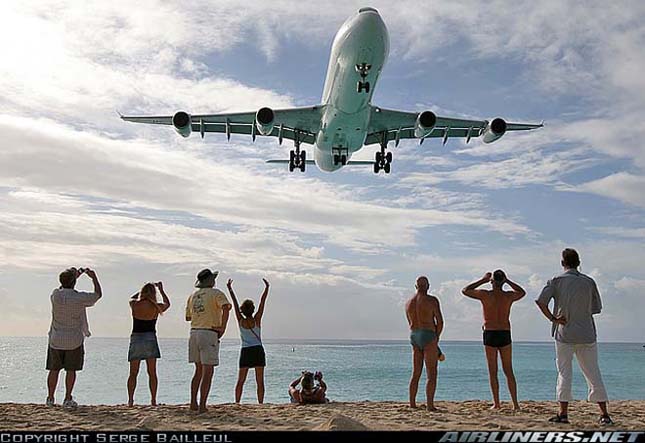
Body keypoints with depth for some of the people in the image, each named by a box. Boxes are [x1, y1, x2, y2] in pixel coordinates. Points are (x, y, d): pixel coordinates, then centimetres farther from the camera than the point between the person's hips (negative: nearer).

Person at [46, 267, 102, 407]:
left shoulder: (55, 295, -5)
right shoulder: (80, 297, -14)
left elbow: (63, 289, 21)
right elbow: (98, 294, 3)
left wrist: (75, 276, 27)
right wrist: (94, 277, 13)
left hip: (56, 340, 3)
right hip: (74, 340, -3)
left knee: (54, 369, 11)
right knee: (71, 370, 5)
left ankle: (50, 398, 15)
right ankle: (68, 399, 7)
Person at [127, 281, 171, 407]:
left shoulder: (134, 304, -3)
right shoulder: (156, 307, -4)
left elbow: (132, 298, 23)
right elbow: (167, 303, 19)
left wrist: (144, 290, 28)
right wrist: (161, 290, 28)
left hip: (135, 338, 1)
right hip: (150, 338, -1)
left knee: (133, 373, 7)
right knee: (152, 373, 7)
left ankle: (130, 400, 1)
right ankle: (153, 400, 6)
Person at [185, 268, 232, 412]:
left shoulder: (192, 296, 16)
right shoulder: (216, 293, -3)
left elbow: (188, 317, 23)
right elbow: (226, 307, -22)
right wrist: (223, 327, -17)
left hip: (194, 332, 6)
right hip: (209, 333, -6)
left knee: (199, 370, 15)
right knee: (208, 372, -3)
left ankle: (193, 403, 13)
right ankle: (202, 405, -7)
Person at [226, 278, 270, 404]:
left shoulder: (241, 321, -1)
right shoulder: (257, 320, -5)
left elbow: (235, 303, 2)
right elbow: (262, 302, -4)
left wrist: (230, 289, 5)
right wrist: (267, 288, -2)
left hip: (245, 352, 1)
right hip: (258, 351, -1)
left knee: (240, 381, 8)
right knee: (260, 381, 2)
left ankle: (237, 403, 2)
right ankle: (260, 403, -2)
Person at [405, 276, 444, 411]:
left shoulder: (408, 303, 11)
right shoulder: (432, 300, -7)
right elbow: (440, 322, -8)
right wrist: (436, 338, 9)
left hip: (414, 336, 6)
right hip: (428, 336, -6)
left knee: (416, 373, 12)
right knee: (432, 374, -3)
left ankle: (412, 404, 11)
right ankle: (430, 405, -9)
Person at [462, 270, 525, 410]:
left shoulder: (485, 294, -7)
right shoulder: (509, 296, 0)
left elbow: (465, 291, 8)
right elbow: (522, 292, 24)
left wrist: (482, 280, 10)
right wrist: (507, 281, 18)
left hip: (490, 334, -2)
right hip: (505, 335, 2)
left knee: (493, 371, 5)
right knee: (508, 371, 9)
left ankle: (496, 403, 2)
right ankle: (515, 403, 6)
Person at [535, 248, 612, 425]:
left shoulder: (557, 281, -3)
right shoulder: (589, 282, 4)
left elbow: (540, 301, -15)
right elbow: (596, 308, 9)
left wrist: (552, 318, -6)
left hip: (564, 333, -2)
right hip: (587, 335, 2)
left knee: (564, 373, 3)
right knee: (593, 373, 7)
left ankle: (563, 413, 2)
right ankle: (604, 414, 8)